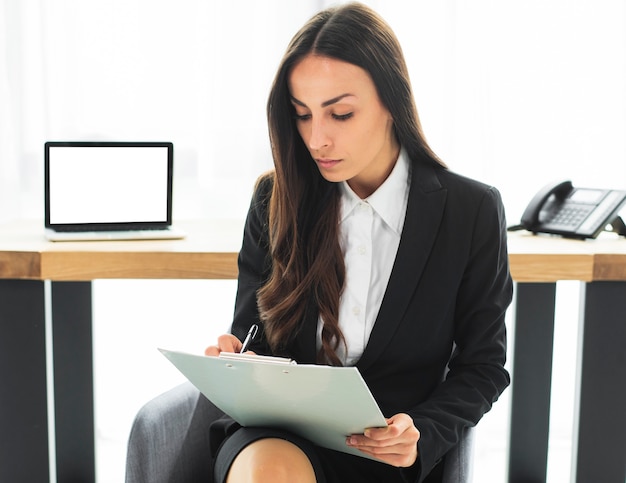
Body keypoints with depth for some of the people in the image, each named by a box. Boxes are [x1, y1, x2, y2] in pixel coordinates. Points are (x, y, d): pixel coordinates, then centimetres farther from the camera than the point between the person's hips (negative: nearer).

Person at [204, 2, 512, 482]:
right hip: (278, 439, 2)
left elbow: (482, 364, 3)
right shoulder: (275, 200, 2)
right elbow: (251, 333, 10)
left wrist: (422, 434, -15)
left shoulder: (472, 212, -4)